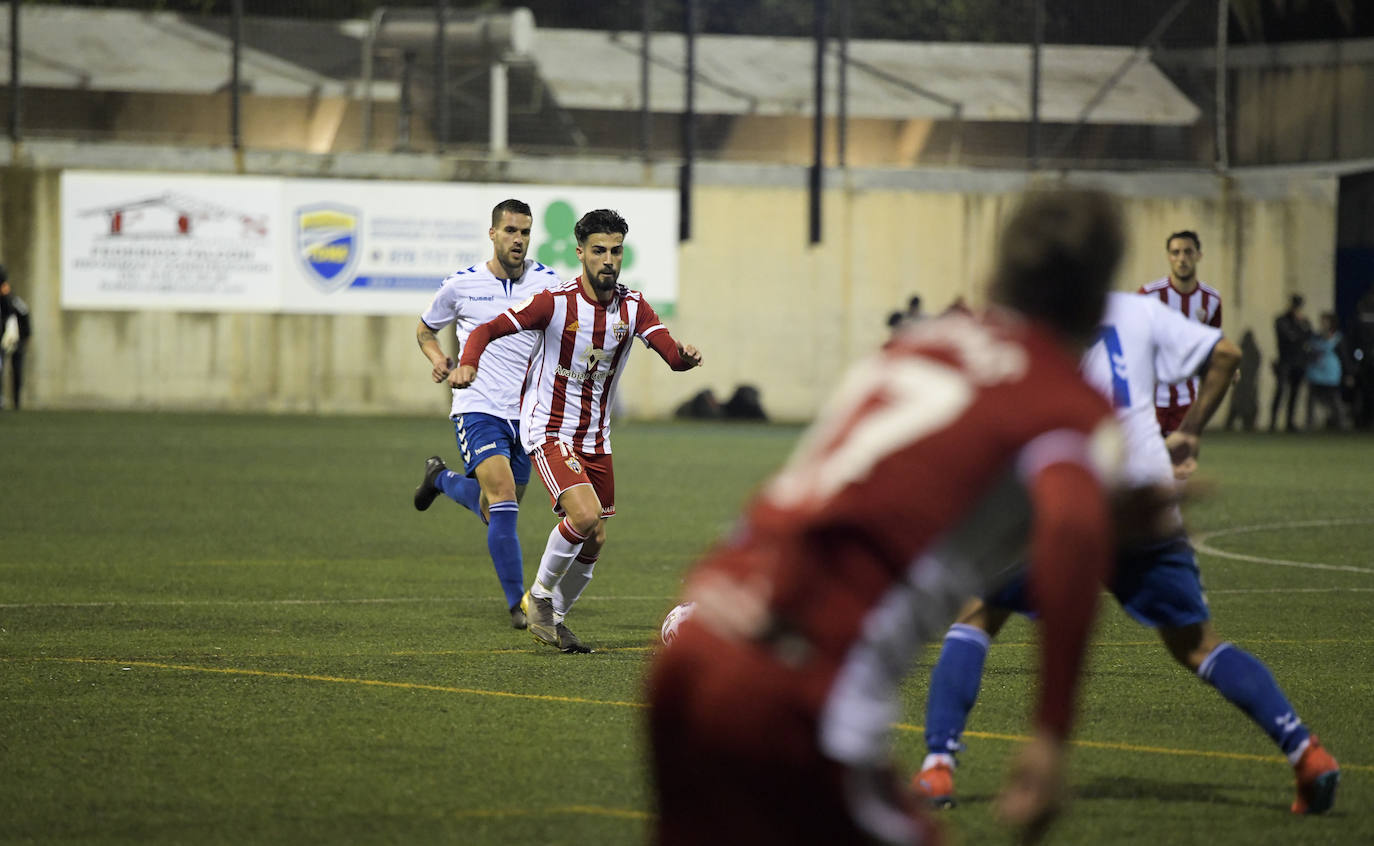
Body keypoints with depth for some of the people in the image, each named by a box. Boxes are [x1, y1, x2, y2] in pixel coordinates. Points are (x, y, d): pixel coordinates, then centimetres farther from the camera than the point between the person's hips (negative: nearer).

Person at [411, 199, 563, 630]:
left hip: (526, 413, 4)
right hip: (478, 409, -4)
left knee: (496, 513, 15)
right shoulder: (461, 285, -2)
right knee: (503, 497, -22)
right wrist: (438, 358, -6)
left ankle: (441, 478, 46)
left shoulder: (547, 283, 1)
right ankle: (518, 603, -15)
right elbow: (425, 328, 14)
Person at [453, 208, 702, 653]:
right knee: (585, 515, -25)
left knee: (594, 541, 8)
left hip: (596, 438, 6)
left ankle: (554, 619, 30)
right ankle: (538, 596, -2)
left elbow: (671, 353, -14)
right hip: (549, 430, -6)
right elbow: (488, 329, -15)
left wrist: (684, 355, -38)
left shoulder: (633, 307, -3)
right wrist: (467, 364, -35)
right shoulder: (555, 302, -16)